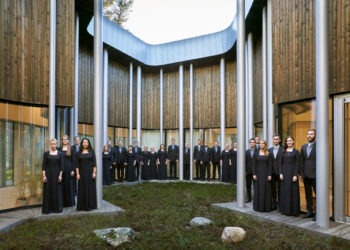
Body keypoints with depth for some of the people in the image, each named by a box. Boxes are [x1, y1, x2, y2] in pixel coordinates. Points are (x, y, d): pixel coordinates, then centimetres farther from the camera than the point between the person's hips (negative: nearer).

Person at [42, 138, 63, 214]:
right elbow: (44, 165, -1)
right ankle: (47, 208, 10)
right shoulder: (46, 153, 1)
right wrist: (44, 175, -8)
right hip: (48, 173, -1)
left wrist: (60, 175, -5)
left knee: (57, 191, 4)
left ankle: (57, 208, 14)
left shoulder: (59, 153, 2)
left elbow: (61, 165, 2)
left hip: (56, 173, 1)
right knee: (48, 191, 1)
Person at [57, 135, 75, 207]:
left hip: (69, 168, -2)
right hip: (61, 169, 2)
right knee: (62, 185, 4)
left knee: (69, 185, 4)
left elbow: (73, 160, -1)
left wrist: (73, 170, -8)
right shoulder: (59, 149, 6)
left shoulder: (72, 149, 2)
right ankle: (62, 202, 12)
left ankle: (70, 201, 13)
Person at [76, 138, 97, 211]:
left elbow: (94, 162, -2)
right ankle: (82, 205, 13)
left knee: (90, 188, 3)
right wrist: (77, 173, -5)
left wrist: (94, 172, -9)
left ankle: (90, 205, 11)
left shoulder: (91, 151, 2)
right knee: (82, 189, 5)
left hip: (90, 172, -1)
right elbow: (77, 164, 3)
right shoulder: (79, 152, 5)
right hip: (82, 172, 1)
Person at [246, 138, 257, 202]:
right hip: (248, 171, 3)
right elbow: (245, 161, 5)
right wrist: (245, 171, -1)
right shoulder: (247, 151, 7)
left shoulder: (257, 151, -1)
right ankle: (248, 198, 20)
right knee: (248, 185, 9)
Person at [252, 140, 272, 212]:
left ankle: (266, 206, 8)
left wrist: (269, 175, -8)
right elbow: (254, 164, 4)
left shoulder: (268, 154, 1)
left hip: (266, 173, -1)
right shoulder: (256, 153, 5)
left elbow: (270, 165, -1)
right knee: (258, 190, 3)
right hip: (258, 173, 1)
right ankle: (258, 206, 11)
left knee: (266, 190, 1)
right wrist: (254, 174, -4)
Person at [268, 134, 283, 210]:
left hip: (280, 173, -3)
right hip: (272, 173, 4)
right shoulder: (269, 150, 9)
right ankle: (274, 204, 20)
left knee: (280, 189, 3)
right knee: (273, 189, 10)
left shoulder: (283, 150, -4)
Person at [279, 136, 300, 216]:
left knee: (293, 191, 0)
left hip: (292, 172, -3)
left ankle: (294, 210, 8)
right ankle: (285, 209, 14)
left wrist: (295, 175, -12)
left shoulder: (296, 151, 0)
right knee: (285, 191, 6)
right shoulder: (283, 151, 9)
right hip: (284, 172, 3)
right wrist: (280, 173, -2)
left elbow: (297, 164, -5)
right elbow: (281, 163, 8)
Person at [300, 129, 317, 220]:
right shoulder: (303, 147, 12)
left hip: (315, 175, -6)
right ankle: (310, 211, 24)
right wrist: (301, 174, 10)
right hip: (306, 175, 6)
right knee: (308, 194, 13)